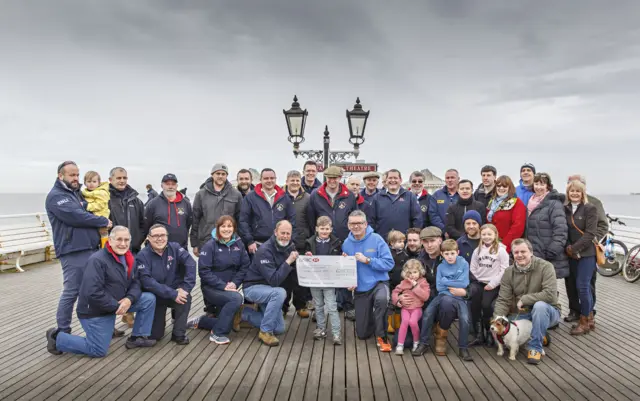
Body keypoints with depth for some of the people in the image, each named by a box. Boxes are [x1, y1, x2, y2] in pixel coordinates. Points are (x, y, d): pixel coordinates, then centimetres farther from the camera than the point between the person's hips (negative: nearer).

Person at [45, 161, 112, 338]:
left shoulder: (78, 193, 19)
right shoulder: (56, 196, -8)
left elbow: (88, 213, 29)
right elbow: (76, 216, -20)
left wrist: (100, 225, 8)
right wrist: (104, 221, -11)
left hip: (91, 249, 8)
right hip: (73, 252, -8)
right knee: (71, 293, -2)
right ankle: (62, 333, 11)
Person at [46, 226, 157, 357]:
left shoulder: (129, 259, 2)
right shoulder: (97, 260, -24)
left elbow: (135, 283, 3)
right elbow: (93, 293, -30)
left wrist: (129, 299, -19)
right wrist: (116, 306, -24)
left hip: (116, 304, 8)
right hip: (95, 310, -7)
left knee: (149, 299, -3)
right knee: (98, 351, -2)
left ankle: (138, 338, 8)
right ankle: (57, 338, 16)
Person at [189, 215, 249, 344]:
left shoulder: (238, 244, 0)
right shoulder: (210, 245, -14)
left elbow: (245, 266, 0)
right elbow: (204, 271, -19)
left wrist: (234, 283, -16)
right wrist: (223, 286, -24)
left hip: (230, 288, 6)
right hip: (211, 287, -6)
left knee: (228, 323, 9)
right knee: (237, 298, -32)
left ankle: (200, 321, 34)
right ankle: (217, 333, -17)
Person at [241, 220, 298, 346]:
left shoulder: (290, 247, -4)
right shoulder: (265, 251, -26)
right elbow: (274, 281, -32)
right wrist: (288, 262, -35)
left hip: (269, 290, 8)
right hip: (253, 288, -7)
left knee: (279, 329, 4)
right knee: (280, 293, -37)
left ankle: (243, 313, 19)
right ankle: (265, 332, -20)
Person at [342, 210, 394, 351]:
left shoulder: (376, 239, -13)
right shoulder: (346, 243, -4)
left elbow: (389, 264, -17)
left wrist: (367, 260, -24)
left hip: (379, 283, -3)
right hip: (360, 288, 3)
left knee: (381, 299, -41)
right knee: (362, 334, 9)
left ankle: (381, 336, -16)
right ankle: (372, 317, 44)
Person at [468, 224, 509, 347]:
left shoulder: (501, 250, -3)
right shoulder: (477, 250, 13)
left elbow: (504, 270, -8)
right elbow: (472, 268, 14)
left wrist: (492, 284, -12)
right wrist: (477, 280, 0)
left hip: (493, 285, -4)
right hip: (479, 282, 4)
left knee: (486, 304, -23)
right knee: (474, 302, -19)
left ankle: (490, 333, 1)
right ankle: (479, 334, -10)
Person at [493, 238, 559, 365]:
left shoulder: (545, 267, -14)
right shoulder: (509, 273, -1)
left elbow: (550, 294, -26)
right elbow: (503, 300, -5)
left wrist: (524, 299, -21)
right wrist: (498, 319, -21)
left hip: (546, 312, -4)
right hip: (521, 315, 4)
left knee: (539, 305, -37)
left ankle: (535, 348, -20)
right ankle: (540, 336, 9)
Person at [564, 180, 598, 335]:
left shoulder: (590, 209, -5)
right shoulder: (564, 209, 7)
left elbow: (590, 233, -13)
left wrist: (574, 248, -16)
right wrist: (567, 248, -8)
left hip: (586, 254, -4)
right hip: (570, 254, 4)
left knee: (582, 286, -5)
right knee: (580, 286, 10)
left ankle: (585, 321, 8)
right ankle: (590, 318, 23)